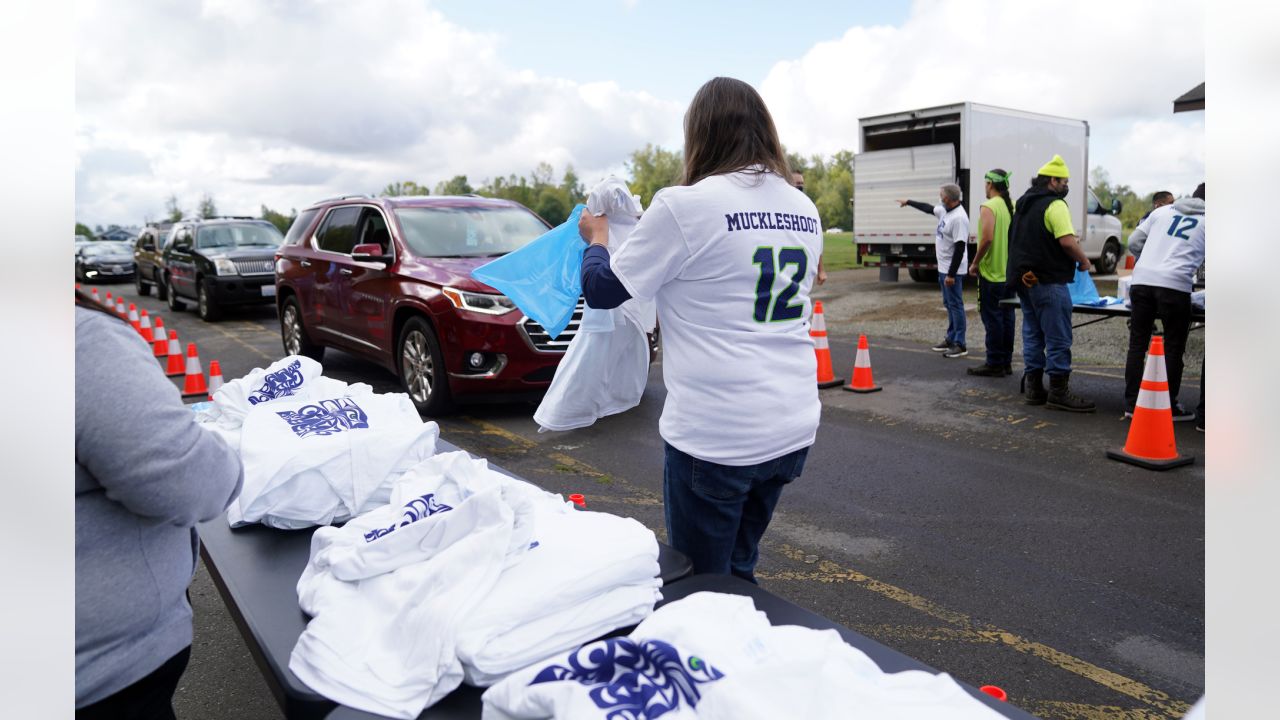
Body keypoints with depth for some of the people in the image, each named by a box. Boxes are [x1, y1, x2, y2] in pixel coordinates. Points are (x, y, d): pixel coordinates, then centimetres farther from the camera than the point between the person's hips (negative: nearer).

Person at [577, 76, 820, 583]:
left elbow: (602, 290, -4)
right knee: (739, 570, 22)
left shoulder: (684, 205, -14)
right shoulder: (804, 210, 7)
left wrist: (596, 238, 15)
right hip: (793, 427, 7)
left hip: (714, 436, -6)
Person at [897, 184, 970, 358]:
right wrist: (908, 202, 39)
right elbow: (928, 208, 29)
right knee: (949, 304, 16)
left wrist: (951, 274, -25)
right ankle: (951, 339, 27)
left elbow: (960, 248, -25)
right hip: (943, 268, 10)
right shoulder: (945, 211, 8)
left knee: (955, 305, -6)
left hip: (952, 271, -10)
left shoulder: (959, 218, -22)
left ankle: (960, 345, -2)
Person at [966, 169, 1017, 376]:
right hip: (1010, 272, 8)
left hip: (992, 272, -8)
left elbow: (987, 239, -23)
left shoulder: (989, 207, -14)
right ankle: (1006, 362, 18)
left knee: (992, 318, -3)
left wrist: (975, 263, -12)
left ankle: (994, 364, 1)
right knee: (1006, 317, 12)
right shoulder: (1013, 207, 10)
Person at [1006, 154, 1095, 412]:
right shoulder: (1055, 205, -12)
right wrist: (1083, 261, -6)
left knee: (1032, 333, 14)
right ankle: (1059, 392, -2)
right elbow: (1067, 241, -20)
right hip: (1048, 281, -9)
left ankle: (1033, 387, 17)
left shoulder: (1021, 204, 16)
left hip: (1023, 279, 9)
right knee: (1058, 338, -4)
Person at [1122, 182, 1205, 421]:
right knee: (1173, 348, 7)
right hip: (1174, 285, -3)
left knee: (1137, 343, 10)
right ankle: (1170, 407, 13)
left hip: (1141, 281, 3)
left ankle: (1131, 404, 15)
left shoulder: (1162, 211, 17)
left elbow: (1133, 243, 15)